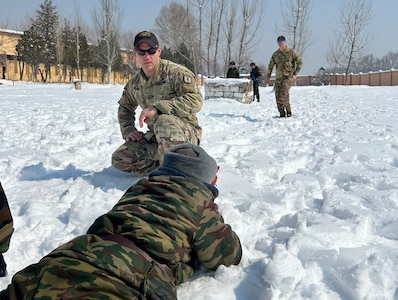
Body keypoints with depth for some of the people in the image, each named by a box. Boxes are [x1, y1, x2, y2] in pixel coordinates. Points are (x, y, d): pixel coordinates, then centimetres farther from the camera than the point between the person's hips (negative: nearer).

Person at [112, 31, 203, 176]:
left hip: (186, 134, -7)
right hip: (155, 137, 7)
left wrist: (158, 107, -33)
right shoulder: (134, 83, 9)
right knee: (119, 159, -8)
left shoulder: (176, 72, -12)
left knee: (164, 121, -40)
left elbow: (196, 101, -27)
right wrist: (128, 130, 9)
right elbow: (124, 108, 29)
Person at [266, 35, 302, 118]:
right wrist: (268, 77, 8)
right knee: (278, 96, -1)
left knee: (284, 93, -25)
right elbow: (270, 66, 15)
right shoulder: (275, 54, 9)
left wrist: (295, 74, -11)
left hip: (289, 77, -4)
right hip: (278, 78, 4)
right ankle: (282, 113, 11)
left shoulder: (291, 52, -1)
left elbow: (300, 62, -2)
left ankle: (288, 111, -12)